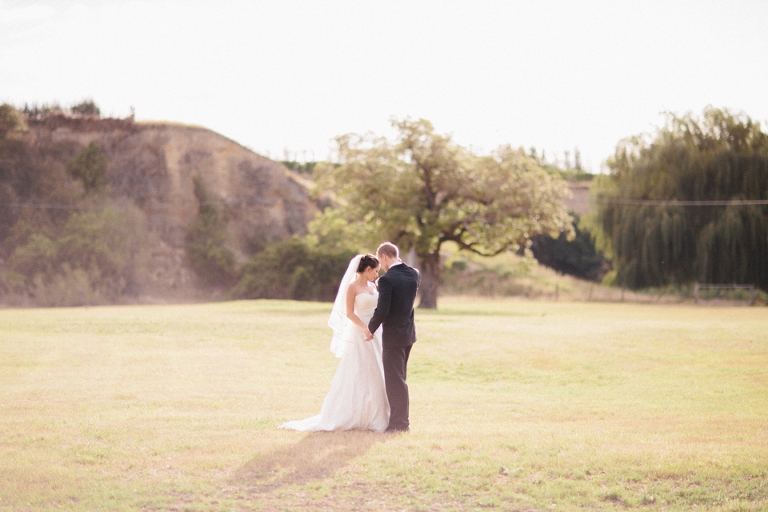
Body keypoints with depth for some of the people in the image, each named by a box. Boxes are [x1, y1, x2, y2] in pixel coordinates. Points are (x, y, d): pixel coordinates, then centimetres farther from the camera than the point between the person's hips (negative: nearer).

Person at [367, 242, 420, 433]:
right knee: (398, 378, 19)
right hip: (409, 332, 8)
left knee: (395, 380, 0)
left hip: (393, 335, -8)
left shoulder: (387, 279, -21)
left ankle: (400, 422, 5)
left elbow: (382, 310, -24)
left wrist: (371, 328, -7)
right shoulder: (414, 274, 2)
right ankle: (401, 417, 25)